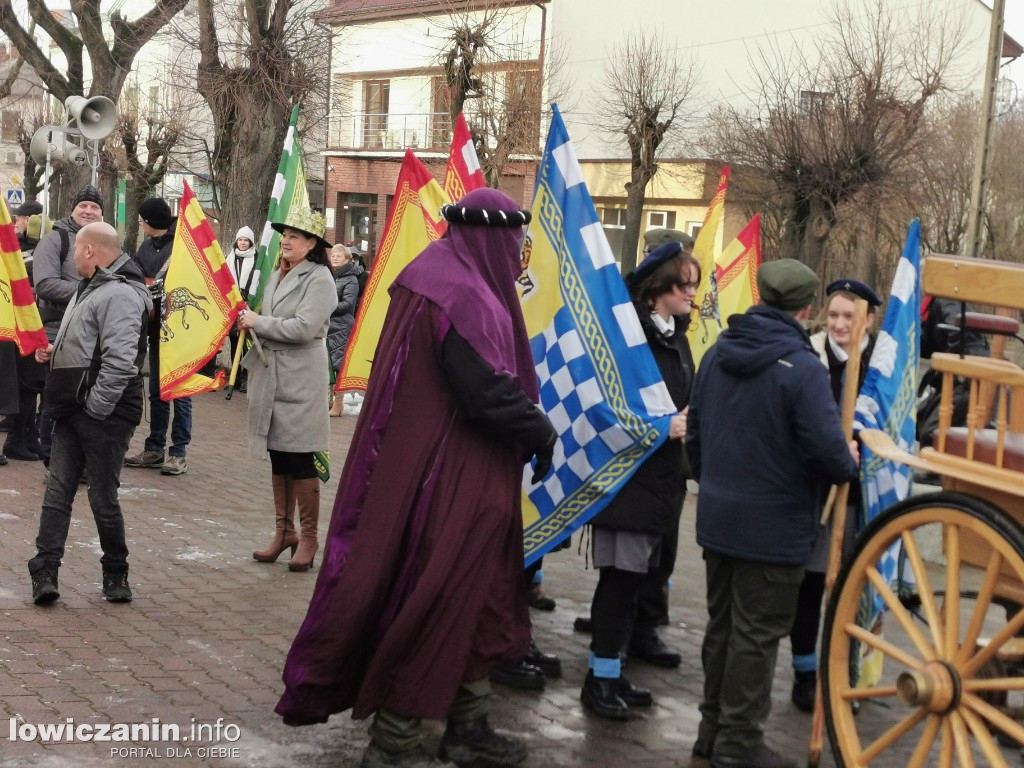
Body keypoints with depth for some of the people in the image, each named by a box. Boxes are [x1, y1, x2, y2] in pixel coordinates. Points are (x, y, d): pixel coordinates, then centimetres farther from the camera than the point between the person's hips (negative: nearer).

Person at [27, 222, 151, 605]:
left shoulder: (120, 294, -17)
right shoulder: (91, 288, 18)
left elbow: (119, 360, -26)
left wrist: (96, 407, -22)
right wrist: (55, 351, 10)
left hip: (105, 415, -10)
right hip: (73, 411, 10)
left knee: (103, 498, 1)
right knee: (57, 491, 3)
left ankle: (116, 573, 17)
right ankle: (44, 572, 3)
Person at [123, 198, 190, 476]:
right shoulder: (146, 247, 10)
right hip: (155, 327, 7)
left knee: (180, 390, 0)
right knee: (156, 390, 13)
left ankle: (179, 452, 5)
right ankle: (154, 448, 21)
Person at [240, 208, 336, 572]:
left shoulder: (319, 279, -10)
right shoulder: (277, 276, 15)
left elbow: (304, 327, -20)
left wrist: (259, 322, -13)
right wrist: (251, 323, -1)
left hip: (300, 381, -8)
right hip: (271, 377, 8)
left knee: (300, 460, -2)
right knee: (278, 457, 12)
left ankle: (308, 537, 9)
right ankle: (284, 532, 22)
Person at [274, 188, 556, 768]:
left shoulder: (441, 279, 11)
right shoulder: (463, 297, -20)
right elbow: (488, 393, -25)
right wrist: (543, 433, -9)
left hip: (457, 477, 10)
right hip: (449, 483, -10)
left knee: (473, 596, 17)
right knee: (434, 602, 0)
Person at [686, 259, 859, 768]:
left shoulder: (716, 356, 3)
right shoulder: (802, 368, -20)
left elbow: (694, 430, 13)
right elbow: (827, 449, -23)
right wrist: (849, 464, 0)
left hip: (717, 517, 7)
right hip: (774, 526, -7)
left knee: (721, 626, 18)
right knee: (756, 635, 4)